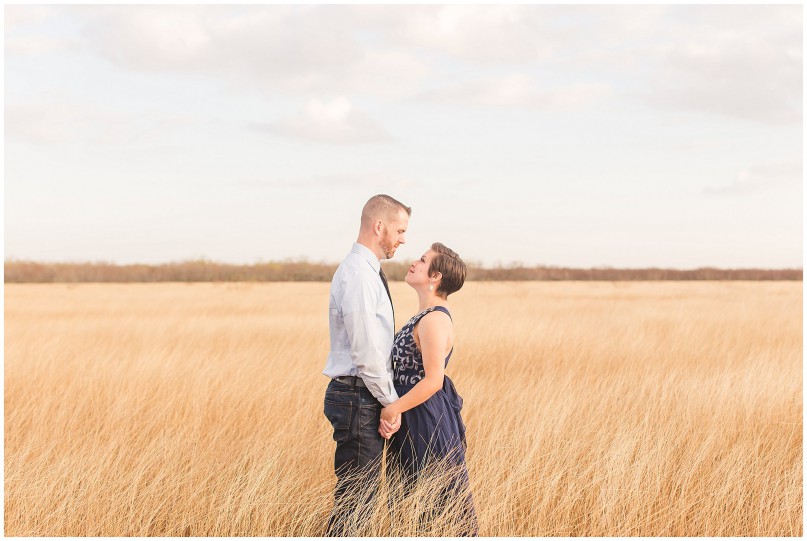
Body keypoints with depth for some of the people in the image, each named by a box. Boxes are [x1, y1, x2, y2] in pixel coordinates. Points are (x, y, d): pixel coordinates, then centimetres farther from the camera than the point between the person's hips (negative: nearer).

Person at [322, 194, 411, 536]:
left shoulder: (368, 272, 16)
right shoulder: (357, 273, -16)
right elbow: (365, 350, -20)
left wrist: (389, 398, 14)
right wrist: (390, 402, -12)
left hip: (364, 396, 10)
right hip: (358, 396, -10)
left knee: (359, 498, 15)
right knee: (355, 501, -6)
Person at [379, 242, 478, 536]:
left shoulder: (434, 320, -20)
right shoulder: (426, 316, 11)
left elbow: (432, 380, -24)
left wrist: (393, 408, -16)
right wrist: (391, 409, 2)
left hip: (428, 419, -10)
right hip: (414, 422, 10)